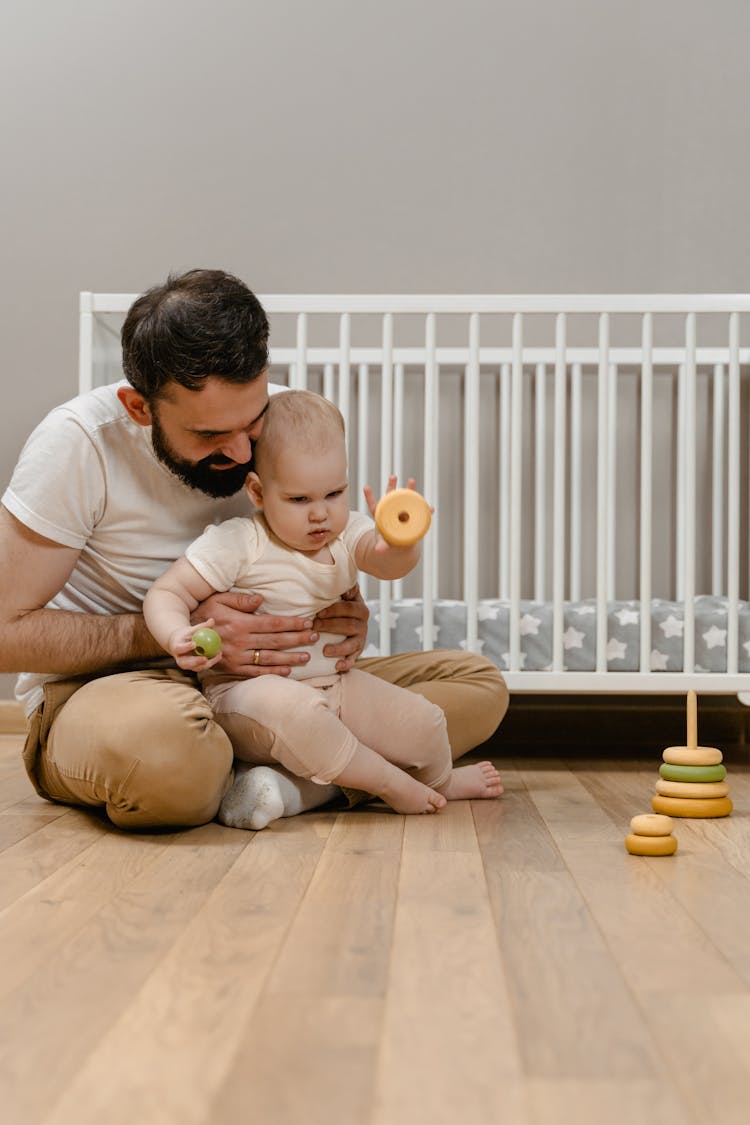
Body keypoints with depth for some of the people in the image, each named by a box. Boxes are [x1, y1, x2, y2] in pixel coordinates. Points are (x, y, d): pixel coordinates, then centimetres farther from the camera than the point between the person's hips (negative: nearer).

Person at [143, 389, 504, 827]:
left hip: (332, 684, 6)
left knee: (424, 722, -1)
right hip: (247, 689, -5)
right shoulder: (236, 544, -14)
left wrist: (398, 543, -47)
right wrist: (178, 635, -37)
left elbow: (390, 564, -20)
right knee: (295, 711, -40)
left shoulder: (347, 534, 0)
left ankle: (441, 781, 36)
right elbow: (166, 594, -13)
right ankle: (393, 785, -18)